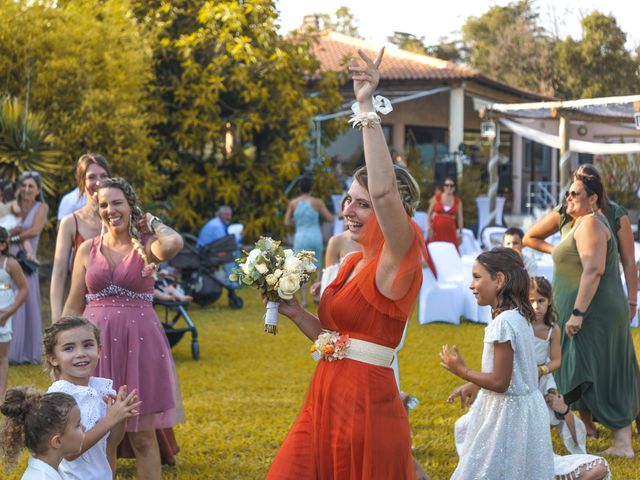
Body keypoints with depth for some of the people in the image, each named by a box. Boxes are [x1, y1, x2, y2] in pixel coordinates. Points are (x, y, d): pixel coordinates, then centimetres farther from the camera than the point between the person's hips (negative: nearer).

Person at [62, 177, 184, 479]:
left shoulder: (146, 245, -1)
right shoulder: (88, 249, 7)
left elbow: (173, 243, -27)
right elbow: (73, 306, 10)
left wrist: (153, 222, -6)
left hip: (139, 341, -2)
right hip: (98, 341, 2)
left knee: (143, 436, 3)